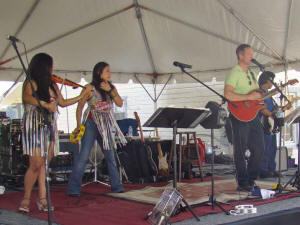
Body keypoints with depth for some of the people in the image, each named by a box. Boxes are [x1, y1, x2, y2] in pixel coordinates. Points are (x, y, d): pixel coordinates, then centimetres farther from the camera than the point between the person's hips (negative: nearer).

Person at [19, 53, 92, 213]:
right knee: (36, 164, -9)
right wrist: (45, 104, -34)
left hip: (49, 126, 6)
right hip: (35, 125, -6)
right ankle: (26, 199, 4)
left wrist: (81, 97, 24)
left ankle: (42, 198, 7)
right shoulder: (30, 83, -5)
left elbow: (62, 103, 24)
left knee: (44, 163, 4)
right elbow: (26, 97, -25)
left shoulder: (52, 85, 16)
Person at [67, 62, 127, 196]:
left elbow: (120, 104, -1)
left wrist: (110, 91, -13)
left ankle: (116, 186, 19)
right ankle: (73, 189, -7)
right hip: (91, 124, -5)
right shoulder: (90, 88, -5)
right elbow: (80, 107, -3)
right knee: (84, 156, -11)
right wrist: (79, 126, -9)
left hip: (106, 126, 5)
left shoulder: (112, 88, 9)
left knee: (110, 156, 9)